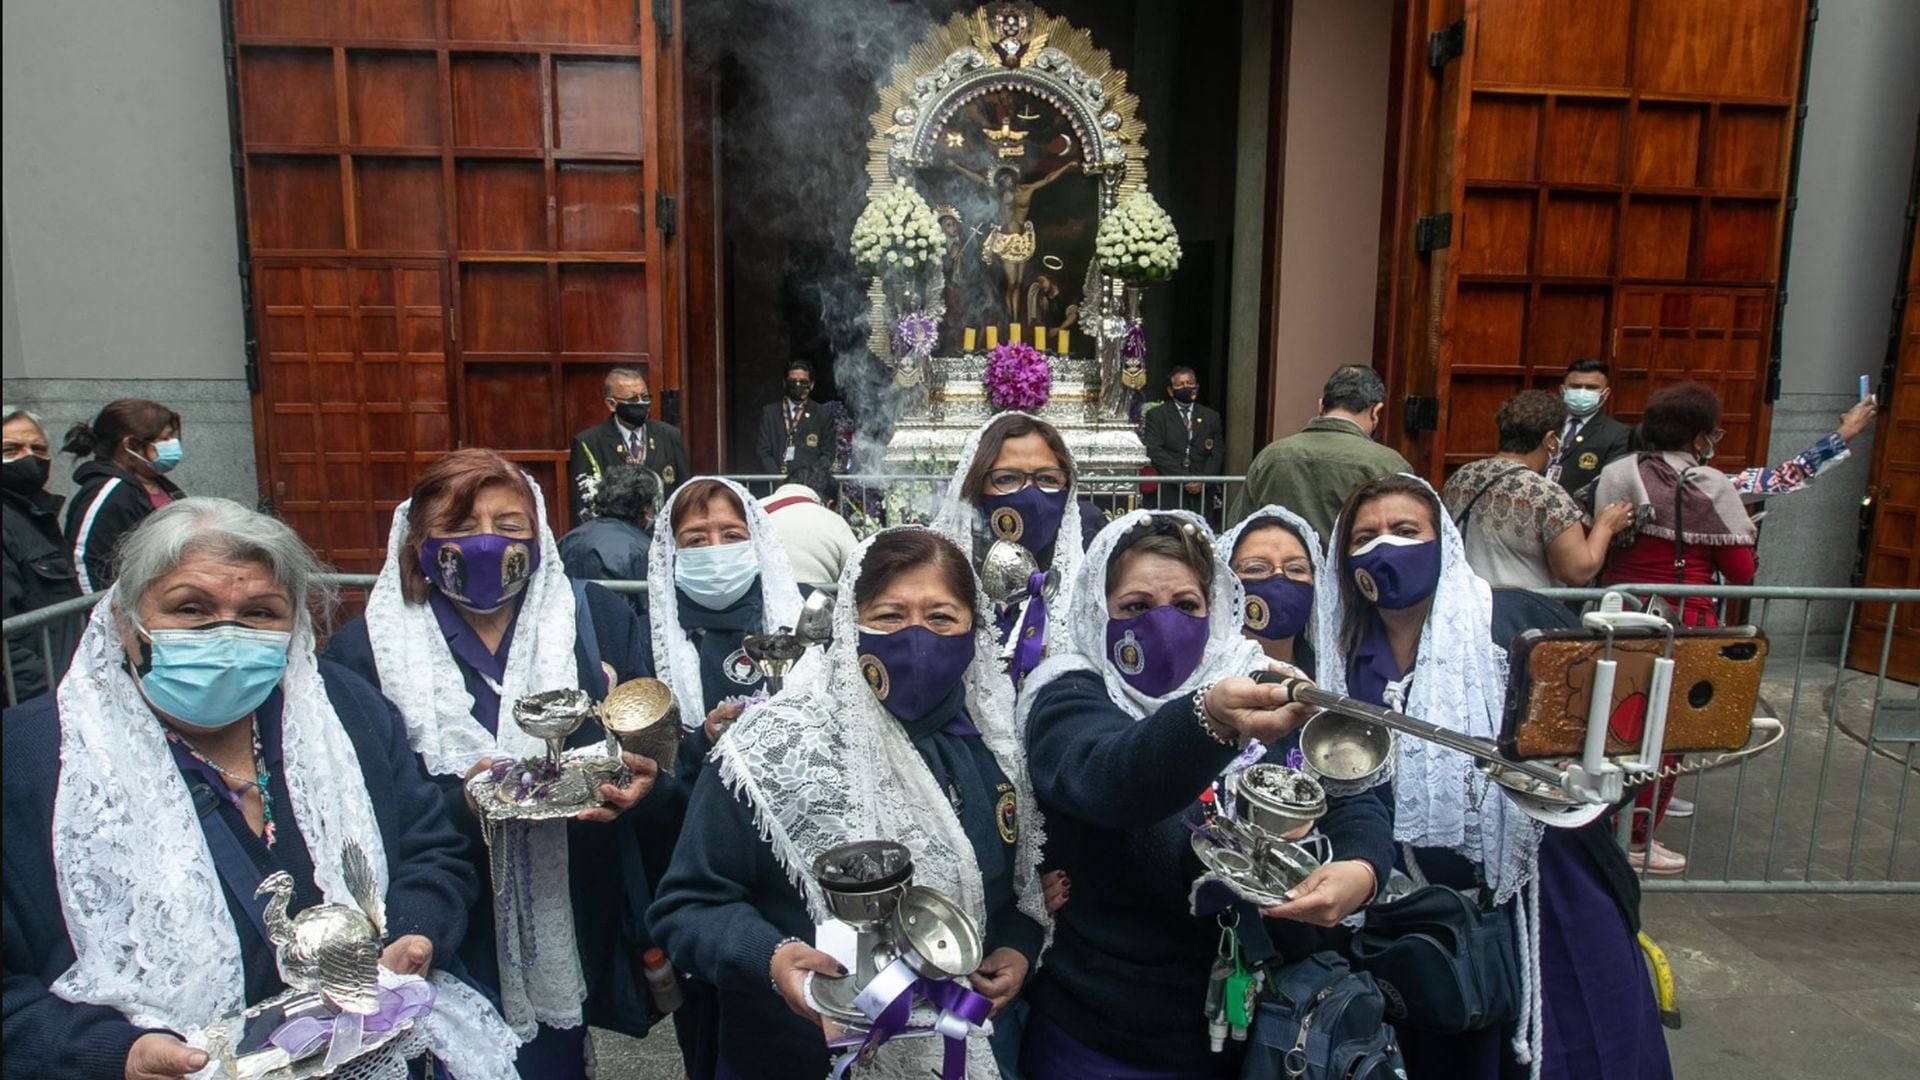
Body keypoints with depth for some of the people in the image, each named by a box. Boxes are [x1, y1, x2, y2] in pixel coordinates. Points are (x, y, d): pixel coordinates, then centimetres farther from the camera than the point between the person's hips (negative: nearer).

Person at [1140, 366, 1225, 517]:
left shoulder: (1211, 417, 15)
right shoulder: (1156, 415, 6)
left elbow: (1218, 454, 9)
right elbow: (1155, 452, -5)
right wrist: (1184, 478, -13)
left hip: (1201, 492, 2)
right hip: (1168, 492, -2)